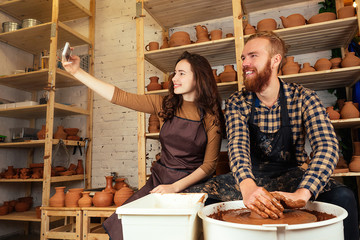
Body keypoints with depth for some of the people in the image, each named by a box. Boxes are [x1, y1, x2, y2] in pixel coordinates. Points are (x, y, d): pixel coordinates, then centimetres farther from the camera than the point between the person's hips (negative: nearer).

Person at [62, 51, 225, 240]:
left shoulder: (212, 117, -6)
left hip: (191, 185, -3)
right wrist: (77, 72, -6)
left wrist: (175, 187, -17)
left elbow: (209, 164, -6)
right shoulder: (164, 105, 2)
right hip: (159, 180, 3)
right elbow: (119, 97, -3)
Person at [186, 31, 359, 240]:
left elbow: (327, 146, -20)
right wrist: (248, 186, -41)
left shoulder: (303, 98, -8)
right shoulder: (236, 103, -5)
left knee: (342, 197, -30)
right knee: (194, 195, -19)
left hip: (291, 176, 0)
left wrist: (302, 193, -39)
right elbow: (237, 145, -19)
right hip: (250, 178, 1)